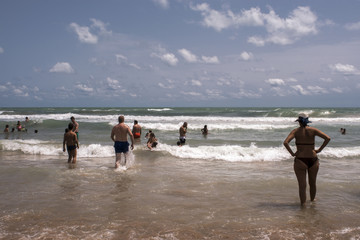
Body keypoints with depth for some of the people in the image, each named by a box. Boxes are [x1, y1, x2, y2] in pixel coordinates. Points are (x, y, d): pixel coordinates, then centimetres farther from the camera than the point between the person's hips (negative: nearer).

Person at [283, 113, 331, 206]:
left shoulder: (296, 131, -4)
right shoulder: (313, 130, -1)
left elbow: (285, 142, -17)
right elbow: (327, 138, -9)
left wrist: (292, 153, -7)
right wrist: (319, 150, -1)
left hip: (300, 161, -2)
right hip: (313, 160, 2)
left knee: (302, 185, 4)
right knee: (312, 183, 23)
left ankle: (303, 204, 7)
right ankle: (312, 200, 41)